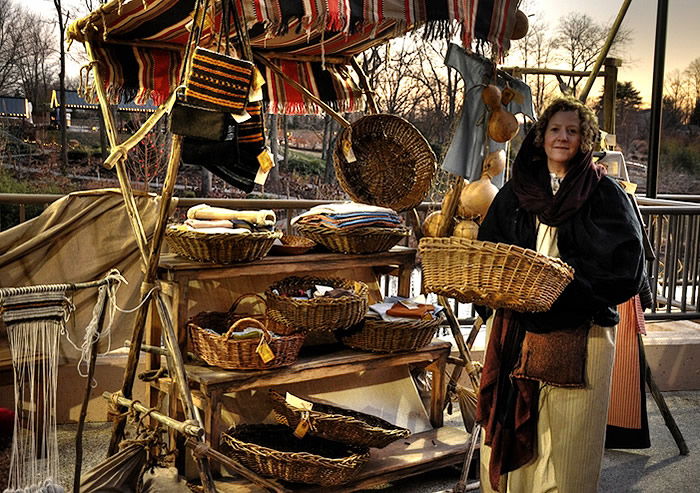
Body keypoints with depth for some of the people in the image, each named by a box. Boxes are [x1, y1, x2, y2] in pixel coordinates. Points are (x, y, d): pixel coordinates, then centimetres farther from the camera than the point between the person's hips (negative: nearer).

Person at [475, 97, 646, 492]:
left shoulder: (605, 194, 0)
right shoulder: (516, 191, 11)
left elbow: (625, 266, -9)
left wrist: (566, 281, -21)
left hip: (579, 330, -3)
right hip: (515, 327, 3)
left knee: (565, 436, 1)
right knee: (510, 430, 8)